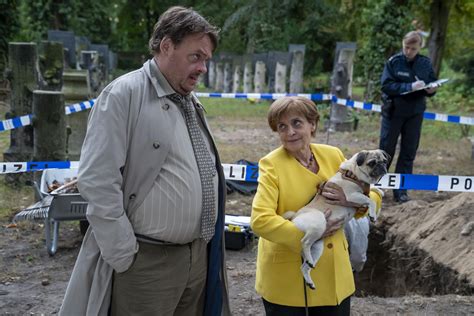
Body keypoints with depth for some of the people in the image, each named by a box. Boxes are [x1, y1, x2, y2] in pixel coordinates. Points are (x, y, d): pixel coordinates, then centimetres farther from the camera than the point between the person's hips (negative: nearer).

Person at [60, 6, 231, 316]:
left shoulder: (192, 103, 12)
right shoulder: (124, 95, -12)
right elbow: (98, 181, -17)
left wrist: (208, 238, 14)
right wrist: (125, 256, -15)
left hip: (200, 255, 7)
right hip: (148, 260, -7)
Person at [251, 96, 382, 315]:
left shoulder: (333, 155, 2)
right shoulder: (271, 164, -11)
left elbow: (374, 198, 6)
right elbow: (260, 220, -20)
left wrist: (352, 200, -15)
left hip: (333, 274, 4)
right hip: (286, 278, -4)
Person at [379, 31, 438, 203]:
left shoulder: (425, 63, 1)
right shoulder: (394, 61, -8)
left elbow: (432, 84, 9)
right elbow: (386, 85, -15)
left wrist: (431, 90, -14)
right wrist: (410, 87, -25)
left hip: (415, 114, 3)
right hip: (393, 112, -3)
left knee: (409, 153, 6)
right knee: (386, 150, 5)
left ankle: (401, 191, 14)